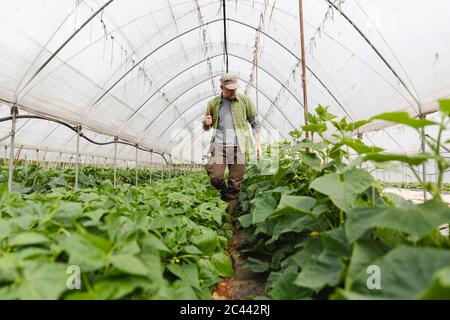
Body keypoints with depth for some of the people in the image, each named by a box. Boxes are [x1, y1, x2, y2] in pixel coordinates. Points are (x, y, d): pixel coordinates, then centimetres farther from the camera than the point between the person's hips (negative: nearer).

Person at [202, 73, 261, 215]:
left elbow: (255, 123, 10)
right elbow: (207, 127, 20)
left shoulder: (244, 100, 7)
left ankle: (230, 215, 14)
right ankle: (224, 193, 22)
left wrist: (258, 143, 1)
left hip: (238, 146, -1)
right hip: (219, 145, 1)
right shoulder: (213, 103, 10)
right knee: (215, 176, -12)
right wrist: (206, 123, -4)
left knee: (235, 183, 0)